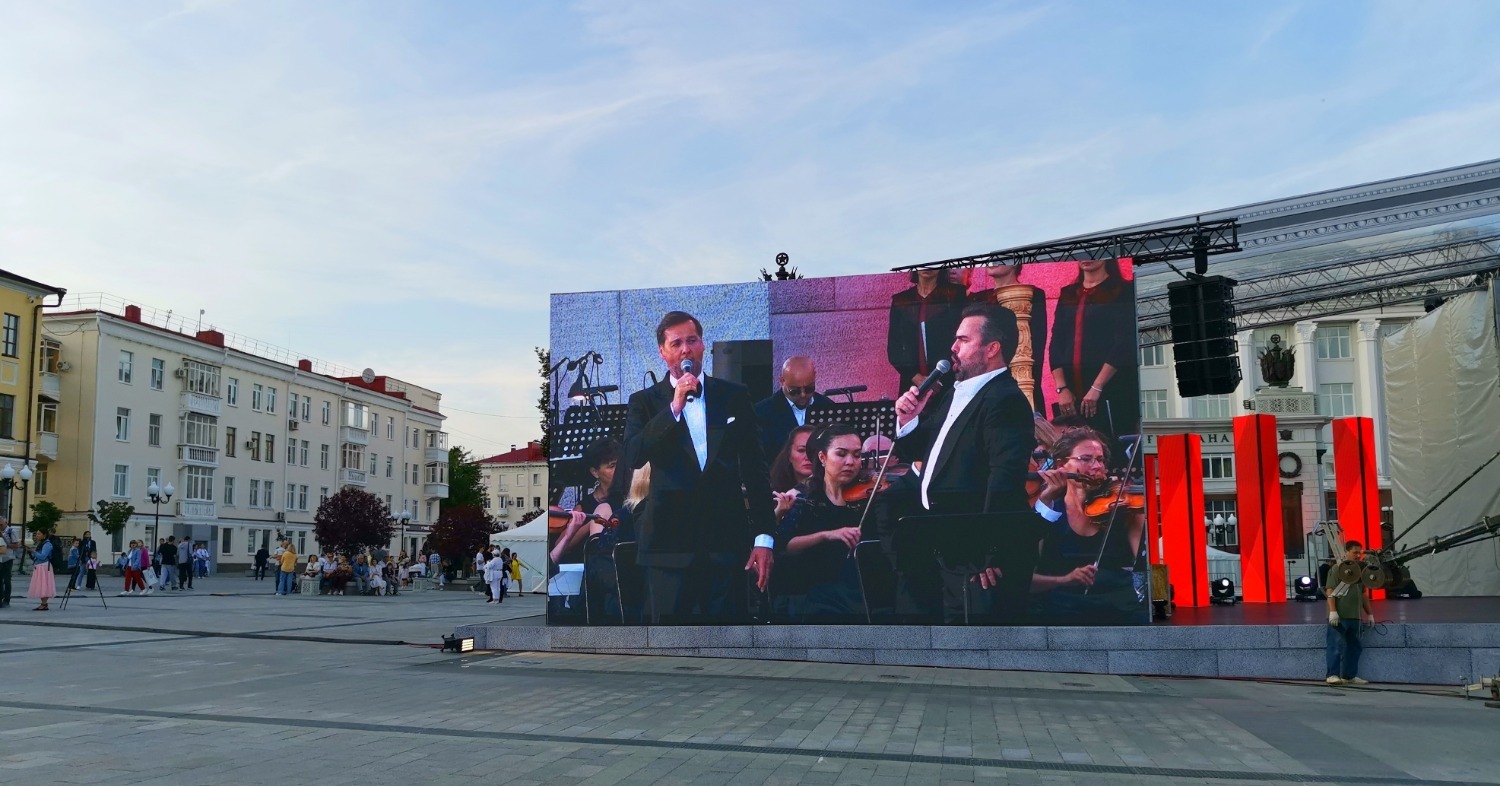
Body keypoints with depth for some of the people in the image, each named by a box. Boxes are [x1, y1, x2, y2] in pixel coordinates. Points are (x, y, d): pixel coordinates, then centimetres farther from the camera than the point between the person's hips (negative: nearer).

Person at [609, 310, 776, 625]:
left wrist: (764, 537, 4)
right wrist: (674, 407, -17)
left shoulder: (734, 397, 9)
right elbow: (633, 457, -11)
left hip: (727, 542, 1)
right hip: (670, 546, 0)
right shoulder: (644, 402, 6)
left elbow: (755, 469, 8)